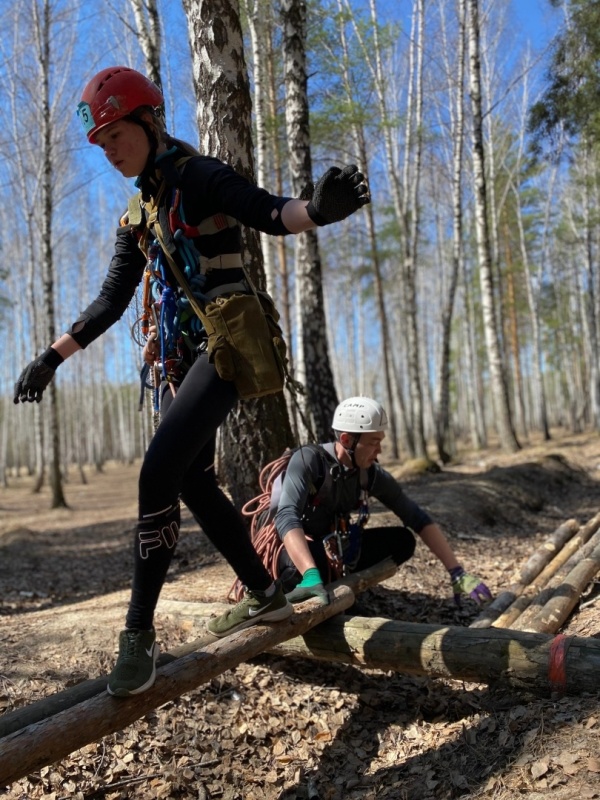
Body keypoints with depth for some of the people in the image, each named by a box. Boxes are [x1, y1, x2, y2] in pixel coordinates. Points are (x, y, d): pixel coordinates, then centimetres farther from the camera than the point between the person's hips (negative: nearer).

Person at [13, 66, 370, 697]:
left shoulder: (199, 177, -4)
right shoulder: (137, 215, 17)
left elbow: (269, 214, -20)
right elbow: (112, 299, 19)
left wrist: (319, 208, -43)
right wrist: (52, 356, 17)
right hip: (181, 354, 9)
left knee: (158, 473, -22)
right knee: (194, 483, 7)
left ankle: (139, 630, -11)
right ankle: (264, 595, 23)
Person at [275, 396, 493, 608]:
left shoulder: (373, 475, -10)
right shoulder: (308, 460, -25)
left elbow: (418, 519, -7)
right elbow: (286, 517, -38)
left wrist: (457, 573, -14)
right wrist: (311, 576, -52)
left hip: (338, 552, 6)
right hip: (301, 555, -5)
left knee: (403, 540, -9)